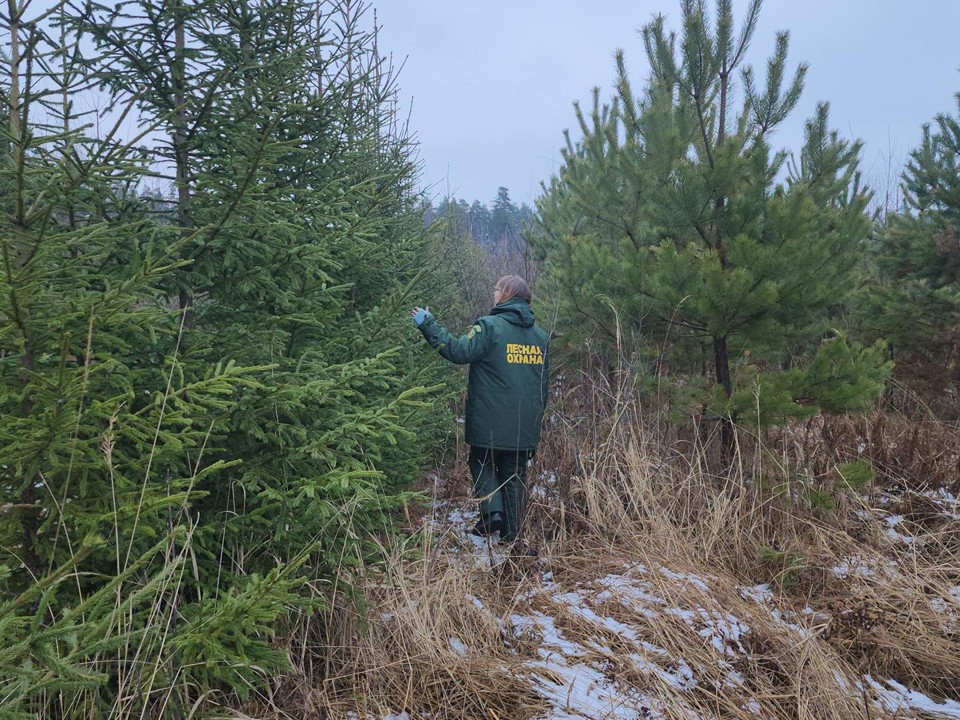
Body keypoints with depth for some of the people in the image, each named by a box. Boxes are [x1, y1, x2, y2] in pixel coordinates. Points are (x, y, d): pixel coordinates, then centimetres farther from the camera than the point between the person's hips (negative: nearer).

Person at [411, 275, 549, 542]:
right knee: (515, 475, 13)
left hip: (490, 423, -5)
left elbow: (459, 351, -18)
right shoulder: (541, 335, 10)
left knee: (482, 463, 17)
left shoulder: (489, 326, -11)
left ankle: (492, 510, -1)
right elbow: (544, 382, 15)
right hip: (526, 426, 5)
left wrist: (428, 325, -9)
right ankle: (511, 534, 18)